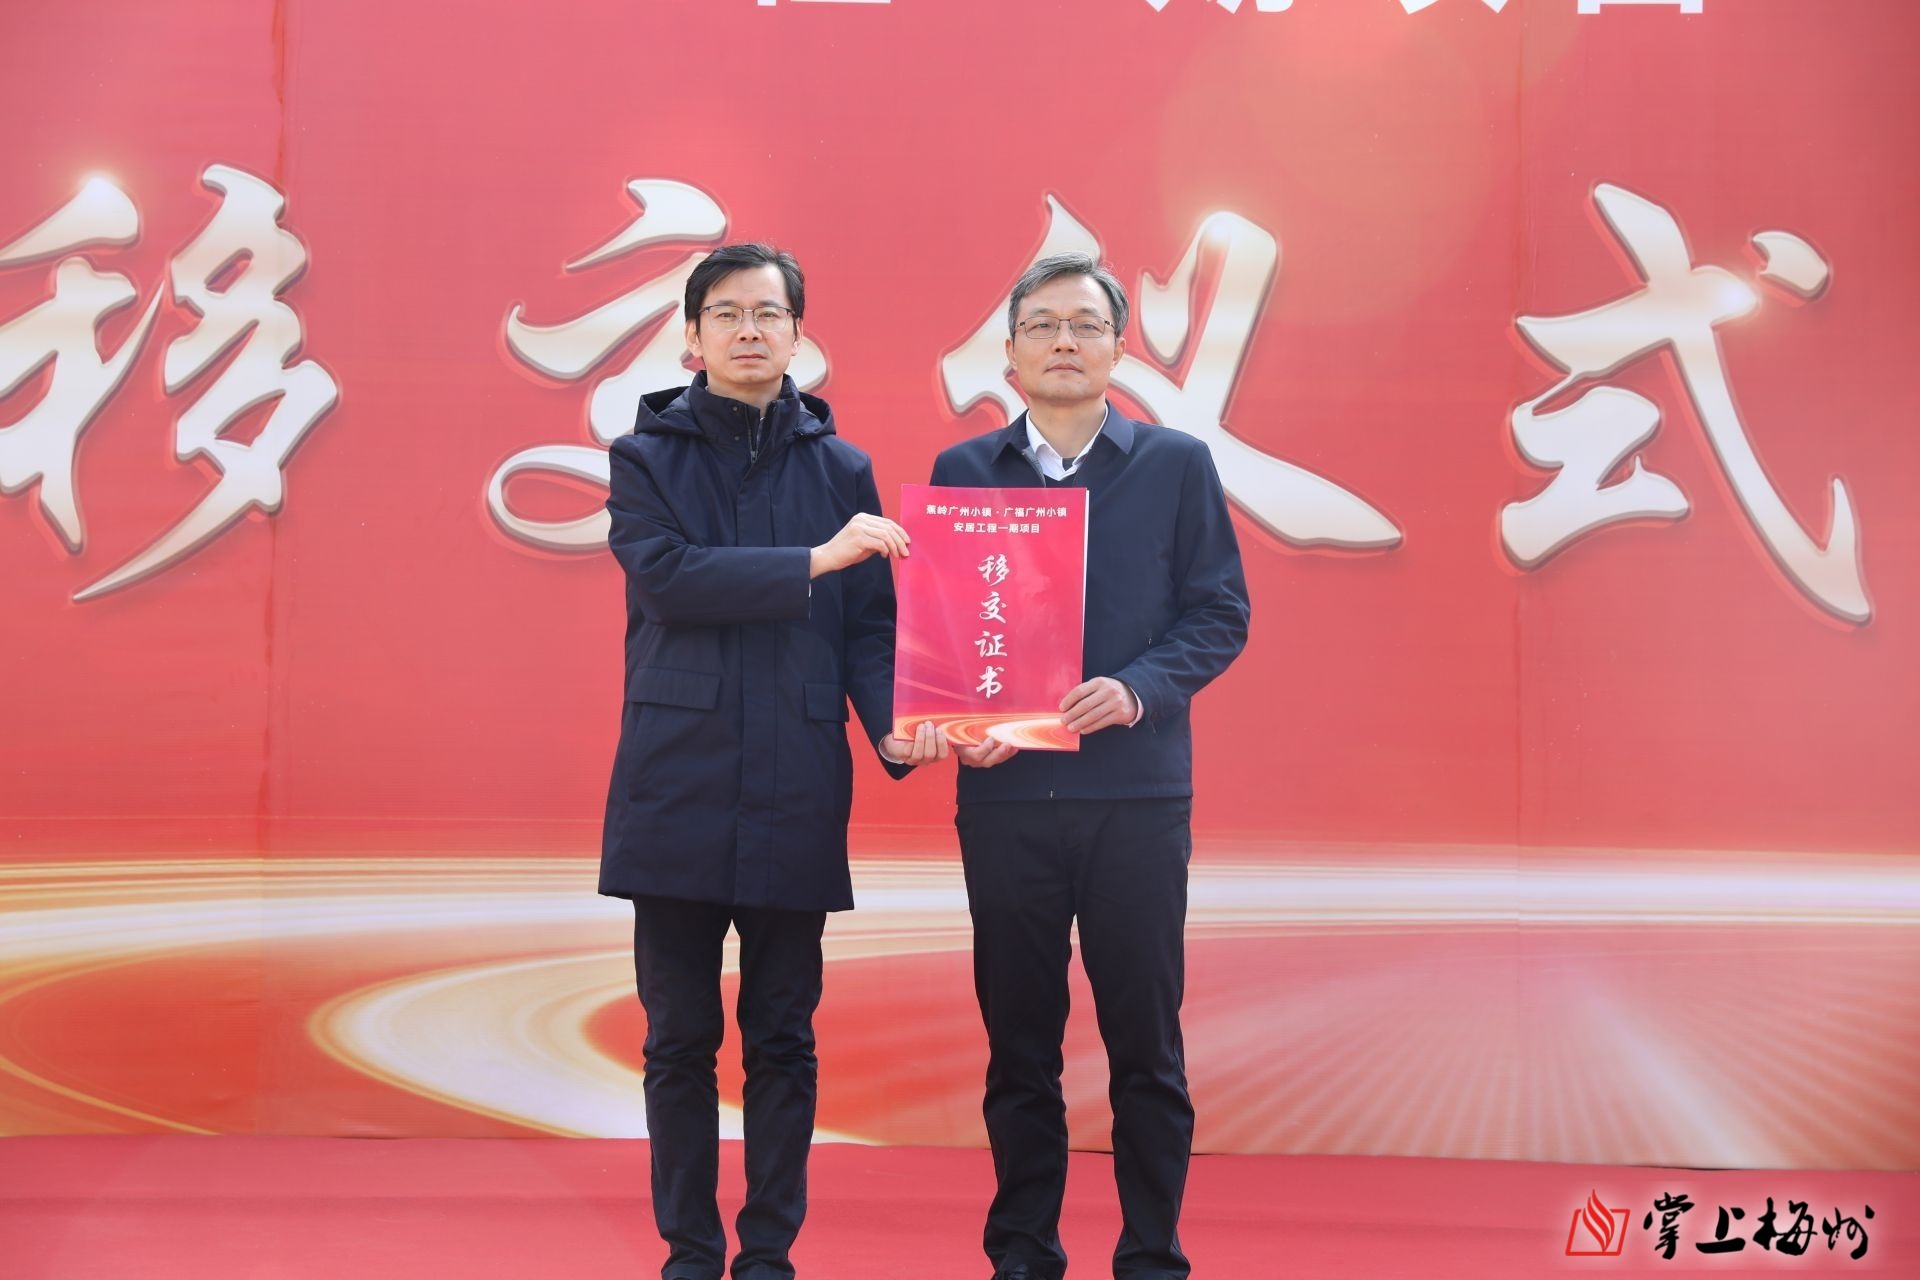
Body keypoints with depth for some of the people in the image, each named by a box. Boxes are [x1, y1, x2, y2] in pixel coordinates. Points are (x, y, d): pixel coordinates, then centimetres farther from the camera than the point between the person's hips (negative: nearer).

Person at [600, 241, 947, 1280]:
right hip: (677, 790, -1)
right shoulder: (646, 457, 6)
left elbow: (869, 624, 5)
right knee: (680, 1040, 6)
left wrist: (892, 723, -14)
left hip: (796, 796, 1)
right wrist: (813, 560, -17)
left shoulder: (843, 470, 10)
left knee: (782, 1042, 6)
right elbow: (664, 573, -12)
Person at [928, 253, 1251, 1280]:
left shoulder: (1176, 464, 6)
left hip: (1138, 790, -1)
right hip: (1005, 793, 1)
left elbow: (1220, 613, 2)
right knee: (1018, 1040, 8)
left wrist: (1137, 690, -14)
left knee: (1144, 1040, 2)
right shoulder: (963, 471, 9)